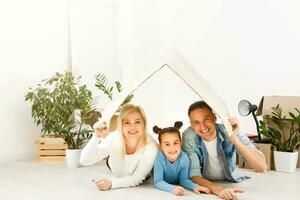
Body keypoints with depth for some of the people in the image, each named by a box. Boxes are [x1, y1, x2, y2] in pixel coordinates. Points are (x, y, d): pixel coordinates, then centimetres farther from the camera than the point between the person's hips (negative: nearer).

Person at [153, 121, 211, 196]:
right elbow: (158, 181, -29)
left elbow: (183, 179, -10)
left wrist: (195, 187, -29)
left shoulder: (184, 157, -21)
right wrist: (173, 188, -46)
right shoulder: (159, 157, -26)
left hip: (177, 186, 1)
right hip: (163, 189, -1)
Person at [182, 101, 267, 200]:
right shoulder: (189, 136, -18)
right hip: (204, 186, 0)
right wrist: (218, 189, -39)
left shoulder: (230, 131, -19)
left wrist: (234, 138, -36)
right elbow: (194, 175, -21)